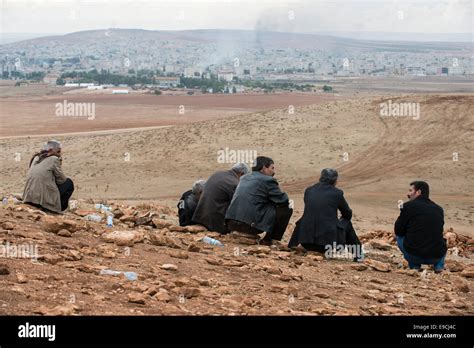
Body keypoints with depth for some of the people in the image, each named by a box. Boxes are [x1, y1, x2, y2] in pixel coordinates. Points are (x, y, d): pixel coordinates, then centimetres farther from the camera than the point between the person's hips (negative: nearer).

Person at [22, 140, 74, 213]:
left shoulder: (36, 158, 16)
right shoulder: (54, 159, -4)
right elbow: (62, 180, -1)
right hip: (43, 198, -7)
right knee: (69, 183, 12)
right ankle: (58, 207, 6)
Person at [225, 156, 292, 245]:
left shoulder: (244, 178, 19)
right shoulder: (268, 180, -3)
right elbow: (283, 201, 0)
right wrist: (287, 203, 24)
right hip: (251, 225, -8)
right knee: (287, 209, 4)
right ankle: (268, 239, 6)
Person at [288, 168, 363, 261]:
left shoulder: (309, 190, 10)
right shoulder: (337, 193, 0)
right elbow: (348, 215, 14)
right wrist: (337, 220, 37)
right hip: (328, 241, -3)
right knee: (346, 223, 24)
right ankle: (358, 254, 31)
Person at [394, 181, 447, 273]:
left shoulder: (408, 206, -2)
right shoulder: (439, 209, 12)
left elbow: (398, 231, 4)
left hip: (414, 255, -4)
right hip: (436, 257, 4)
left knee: (399, 237, 26)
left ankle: (414, 266, 13)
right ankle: (439, 266, 16)